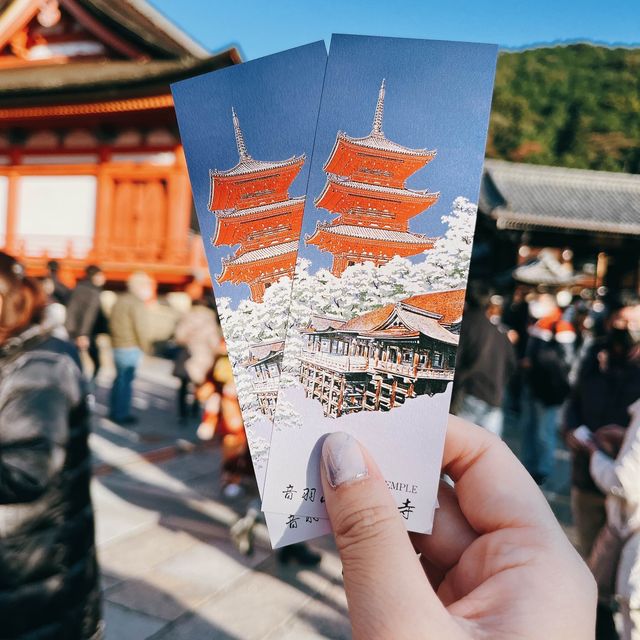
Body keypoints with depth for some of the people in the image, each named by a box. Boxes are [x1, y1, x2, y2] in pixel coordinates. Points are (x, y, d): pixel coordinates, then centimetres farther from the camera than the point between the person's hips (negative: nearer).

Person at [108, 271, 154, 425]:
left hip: (117, 346, 9)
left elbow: (112, 324, 17)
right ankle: (122, 414, 4)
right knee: (126, 380, -2)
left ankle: (115, 412, 25)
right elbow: (141, 328, -18)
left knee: (120, 378, 17)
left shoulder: (120, 300, 14)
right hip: (131, 348, -9)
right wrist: (145, 347, -6)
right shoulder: (137, 303, -15)